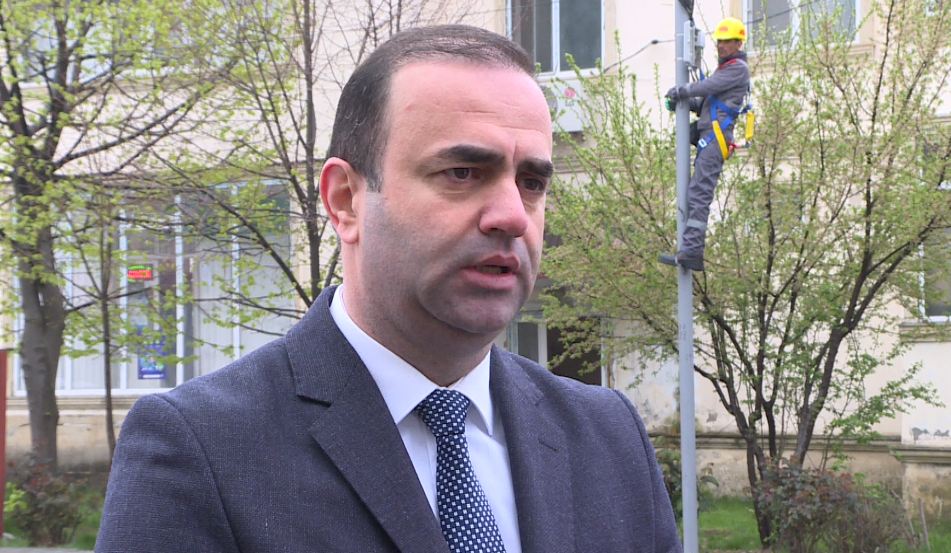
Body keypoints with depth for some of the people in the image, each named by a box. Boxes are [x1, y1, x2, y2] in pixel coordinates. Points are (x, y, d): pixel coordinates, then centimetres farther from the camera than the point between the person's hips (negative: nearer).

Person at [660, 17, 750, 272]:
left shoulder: (738, 68, -2)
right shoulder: (725, 69, 29)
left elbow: (707, 87, -13)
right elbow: (706, 103, 26)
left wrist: (679, 91, 0)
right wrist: (685, 100, 8)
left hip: (716, 136, -10)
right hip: (708, 137, 10)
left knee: (699, 194, -18)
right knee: (697, 195, 6)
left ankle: (690, 250, -25)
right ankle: (693, 252, 3)